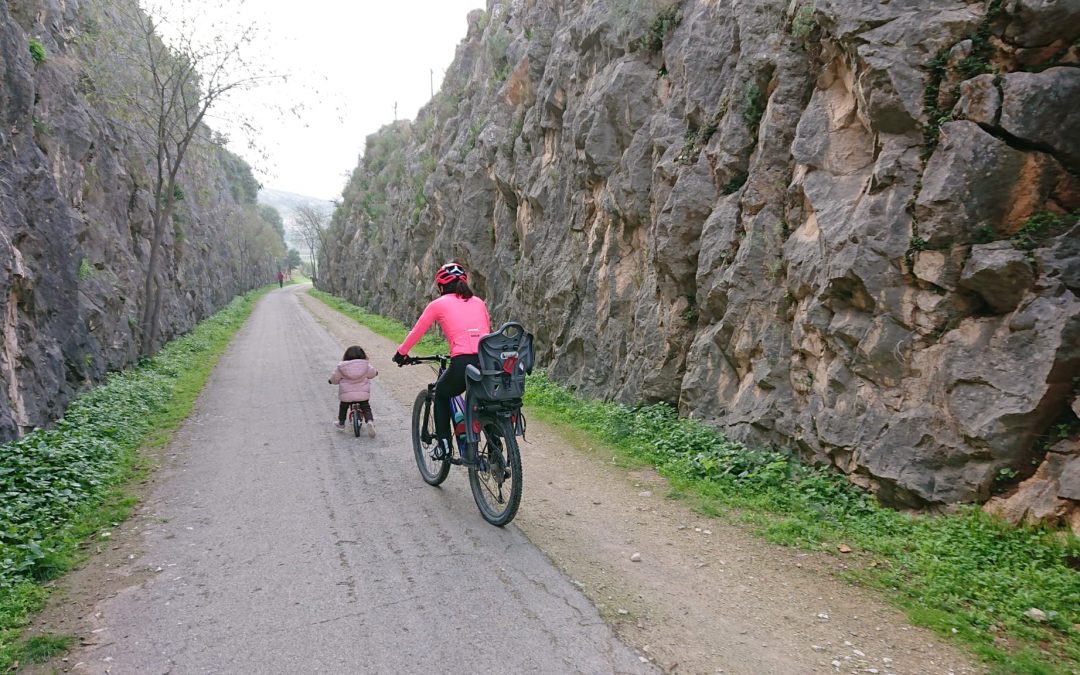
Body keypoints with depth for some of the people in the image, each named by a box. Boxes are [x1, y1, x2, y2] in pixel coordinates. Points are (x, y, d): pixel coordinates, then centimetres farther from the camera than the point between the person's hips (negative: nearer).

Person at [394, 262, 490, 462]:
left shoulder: (438, 304, 12)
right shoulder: (478, 302, 22)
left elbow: (416, 332, 20)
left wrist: (401, 353, 36)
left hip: (463, 363, -4)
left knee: (441, 395, 27)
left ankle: (444, 445, 21)